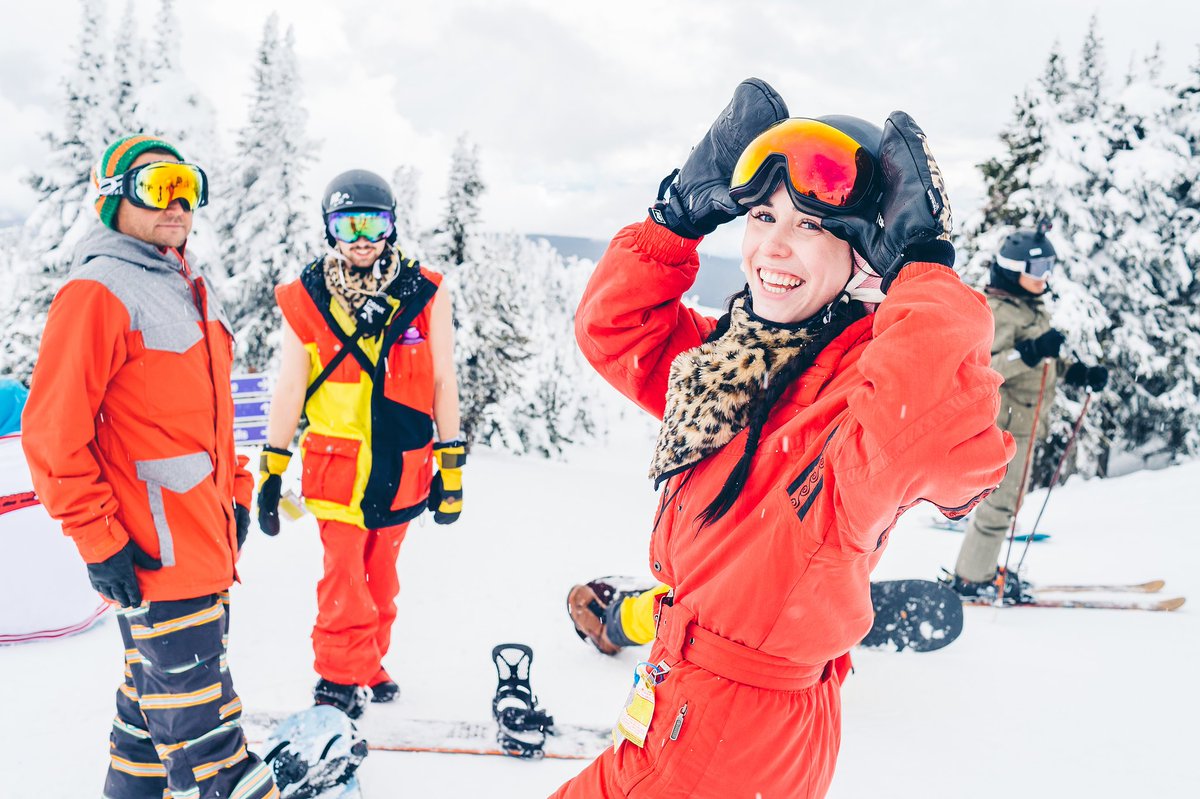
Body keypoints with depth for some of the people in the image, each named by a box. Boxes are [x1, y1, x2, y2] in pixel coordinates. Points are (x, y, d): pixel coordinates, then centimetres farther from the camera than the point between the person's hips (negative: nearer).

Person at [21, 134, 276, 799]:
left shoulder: (188, 289, 15)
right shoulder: (97, 292, -13)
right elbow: (52, 431, -17)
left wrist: (235, 490, 16)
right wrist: (99, 539, -17)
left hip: (205, 539, 9)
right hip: (155, 551, -9)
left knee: (158, 681, 22)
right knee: (195, 703, 0)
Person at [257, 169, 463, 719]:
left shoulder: (425, 295, -2)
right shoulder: (306, 300, -2)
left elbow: (443, 383, 3)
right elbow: (289, 389, 2)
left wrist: (451, 467, 4)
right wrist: (271, 472, 3)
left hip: (402, 466, 2)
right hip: (336, 462, -1)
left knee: (381, 575, 14)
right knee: (344, 578, -1)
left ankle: (367, 667, 33)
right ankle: (340, 679, 18)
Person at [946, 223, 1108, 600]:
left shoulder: (1034, 308, 15)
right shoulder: (998, 312, -16)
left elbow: (1046, 362, 26)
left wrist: (1080, 373, 13)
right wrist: (1029, 353, -37)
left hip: (1025, 419, 10)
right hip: (1004, 419, -10)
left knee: (1005, 496, 16)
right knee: (1001, 499, -5)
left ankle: (980, 569, 28)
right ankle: (971, 578, 6)